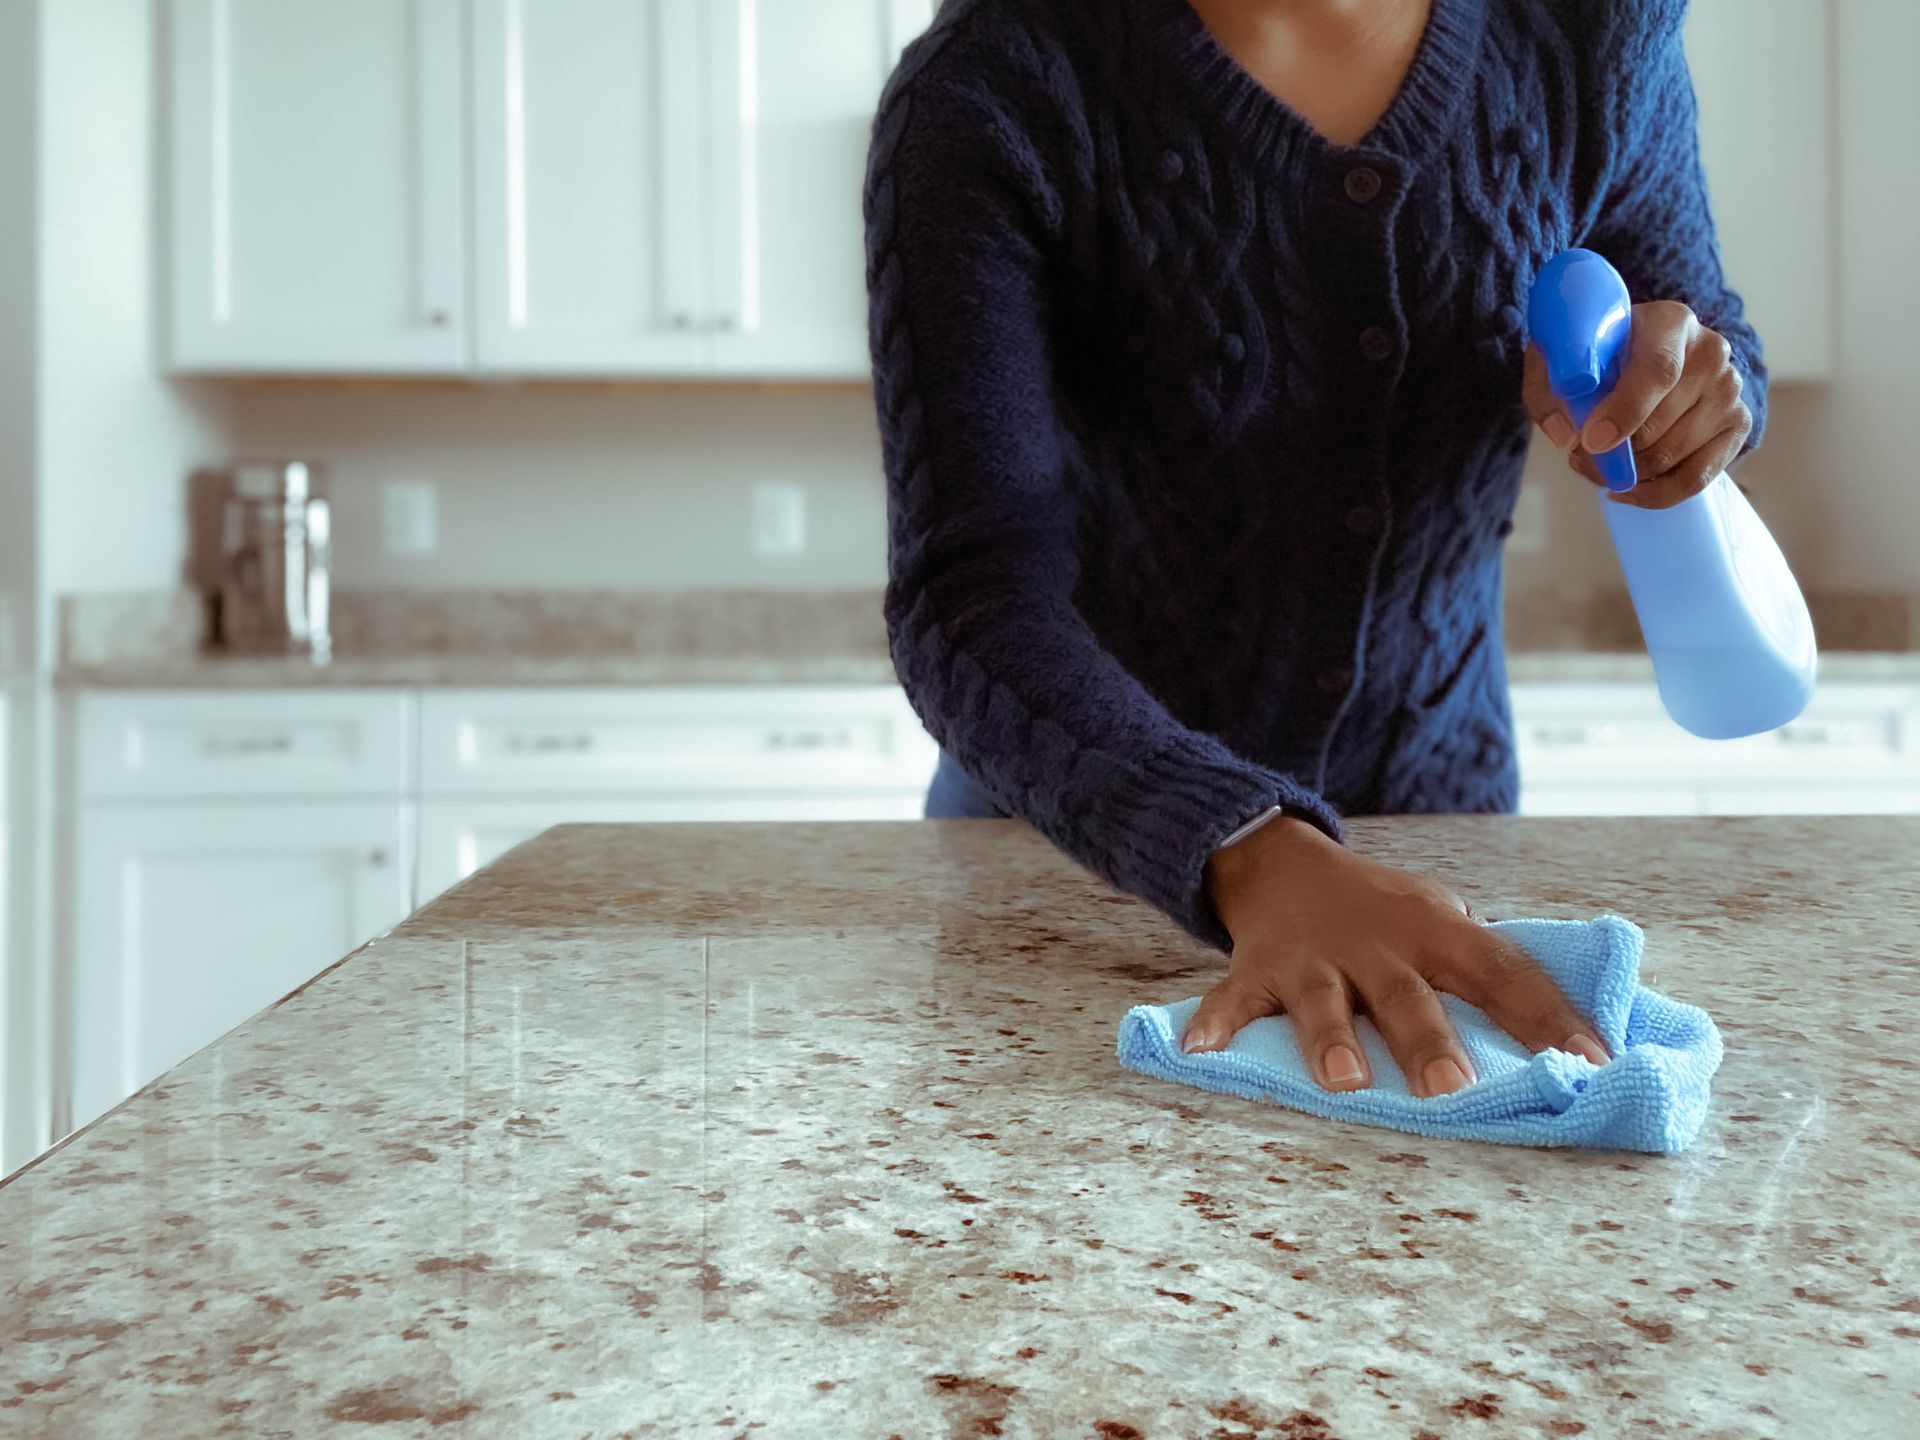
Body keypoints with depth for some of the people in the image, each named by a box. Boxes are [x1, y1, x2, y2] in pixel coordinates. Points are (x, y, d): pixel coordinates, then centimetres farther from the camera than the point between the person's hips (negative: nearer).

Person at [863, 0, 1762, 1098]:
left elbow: (1689, 309, 5)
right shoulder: (990, 93, -26)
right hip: (1076, 840, -2)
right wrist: (1260, 862, -50)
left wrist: (1695, 384, -21)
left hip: (1436, 800, 3)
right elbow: (972, 596, -34)